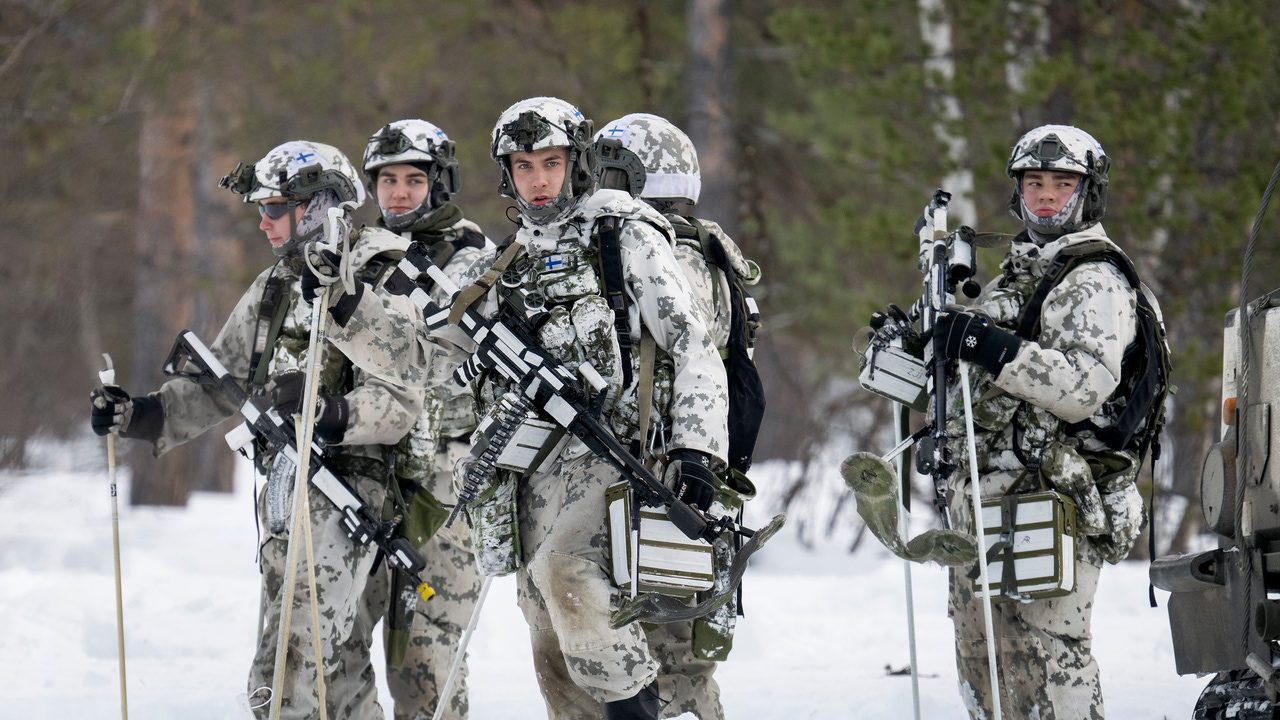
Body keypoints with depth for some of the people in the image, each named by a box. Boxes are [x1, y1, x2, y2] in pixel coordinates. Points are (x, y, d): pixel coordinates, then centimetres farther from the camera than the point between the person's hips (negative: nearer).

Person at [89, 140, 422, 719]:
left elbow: (400, 402, -18)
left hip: (341, 494, -8)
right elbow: (220, 382, 18)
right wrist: (143, 415, 4)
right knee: (340, 667, 12)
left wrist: (331, 412, -36)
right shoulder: (272, 290, 16)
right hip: (282, 490, 8)